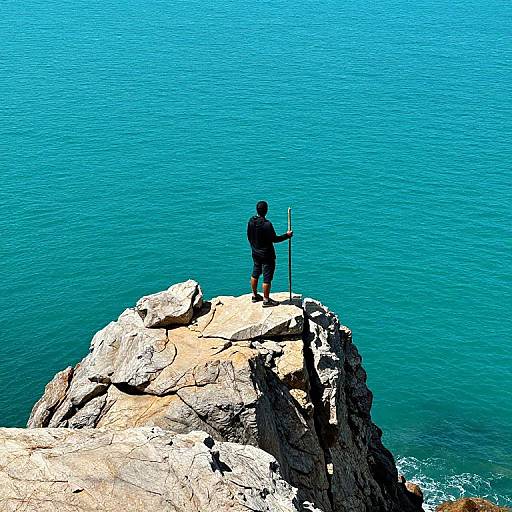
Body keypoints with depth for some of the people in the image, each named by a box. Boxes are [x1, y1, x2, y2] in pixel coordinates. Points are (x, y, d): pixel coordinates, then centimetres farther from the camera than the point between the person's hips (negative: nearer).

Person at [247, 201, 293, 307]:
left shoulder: (251, 221, -4)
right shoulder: (267, 224, -26)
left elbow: (249, 236, 8)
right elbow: (274, 239, -19)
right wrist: (287, 235, -7)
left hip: (255, 253, 8)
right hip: (266, 255, -8)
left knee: (255, 274, 21)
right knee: (267, 277, 2)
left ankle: (255, 295, 34)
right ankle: (266, 300, 9)